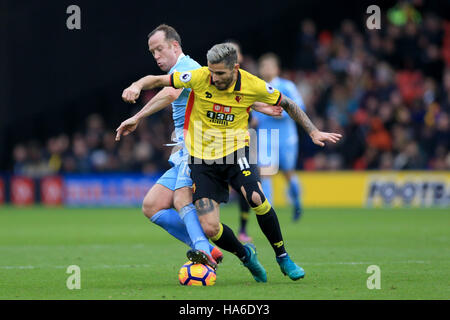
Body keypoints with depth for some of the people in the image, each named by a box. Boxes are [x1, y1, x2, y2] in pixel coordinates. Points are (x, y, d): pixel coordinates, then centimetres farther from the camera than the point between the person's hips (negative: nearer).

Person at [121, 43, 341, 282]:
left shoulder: (253, 85, -11)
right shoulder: (198, 78, -14)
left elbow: (287, 104, 6)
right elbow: (156, 80, -4)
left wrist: (313, 132, 3)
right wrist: (135, 88, -24)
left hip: (236, 153, -1)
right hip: (202, 159, 1)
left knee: (256, 198, -30)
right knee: (210, 228, -12)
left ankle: (282, 257, -8)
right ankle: (245, 255, 20)